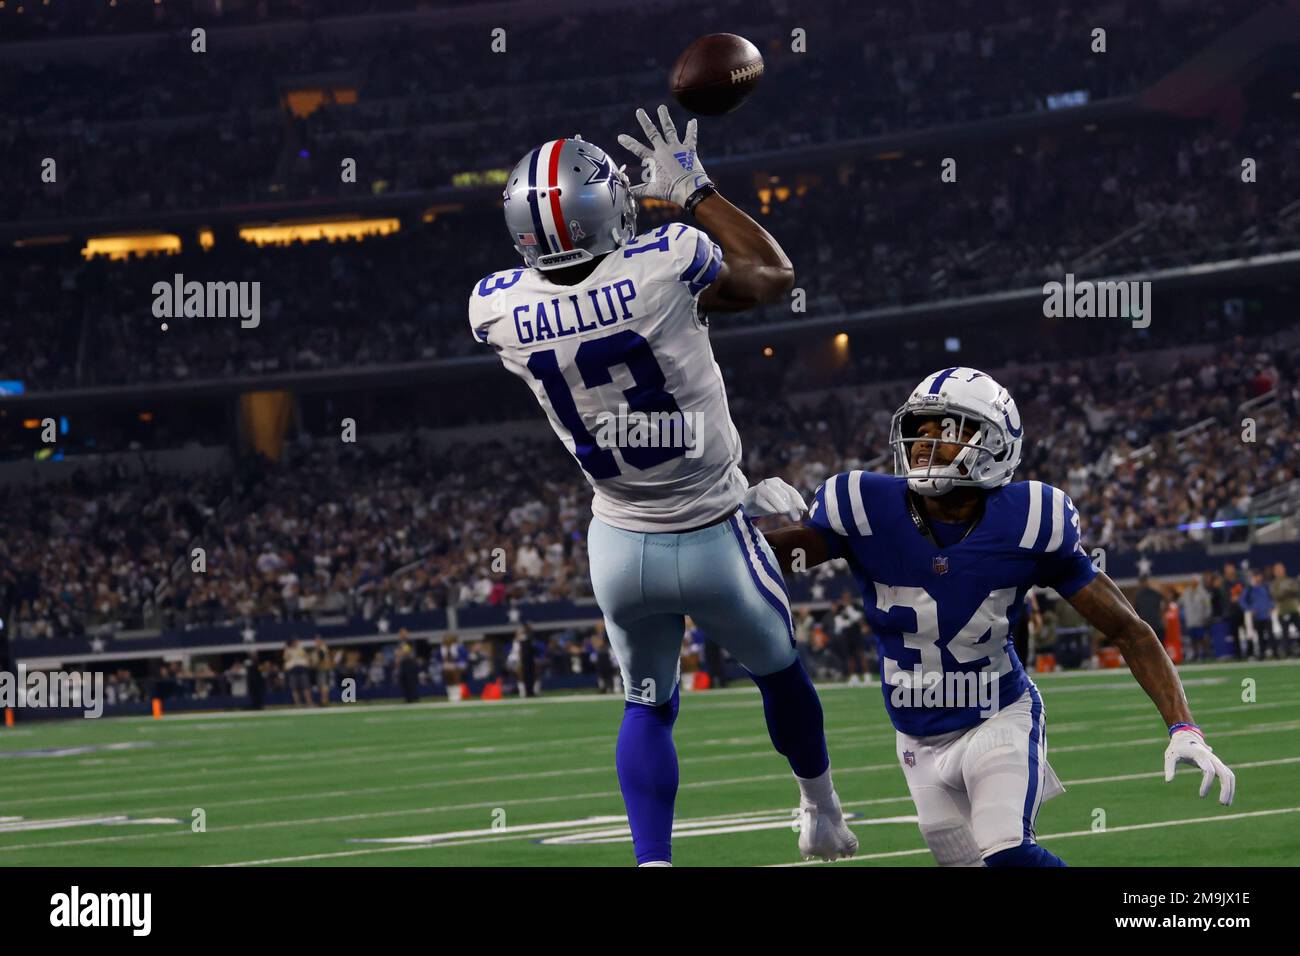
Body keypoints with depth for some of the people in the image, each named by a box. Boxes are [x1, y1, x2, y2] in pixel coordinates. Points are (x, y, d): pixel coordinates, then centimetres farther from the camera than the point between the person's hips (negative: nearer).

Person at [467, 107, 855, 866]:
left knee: (648, 706, 22)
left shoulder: (498, 310, -14)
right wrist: (695, 191, 6)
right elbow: (775, 277, 0)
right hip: (714, 543, -2)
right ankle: (821, 811, 46)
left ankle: (653, 861, 6)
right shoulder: (665, 268, -22)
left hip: (621, 545, 2)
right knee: (780, 672, 25)